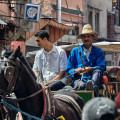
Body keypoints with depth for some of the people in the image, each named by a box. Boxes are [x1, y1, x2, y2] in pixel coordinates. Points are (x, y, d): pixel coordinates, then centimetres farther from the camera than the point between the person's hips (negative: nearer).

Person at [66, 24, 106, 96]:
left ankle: (92, 86, -68)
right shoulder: (74, 51, 21)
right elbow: (69, 69, 16)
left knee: (97, 71, -37)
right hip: (79, 78, 1)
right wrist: (76, 70, -9)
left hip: (93, 78, -1)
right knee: (81, 85, -37)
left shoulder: (98, 52, 19)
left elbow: (102, 67, 3)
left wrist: (90, 69, -19)